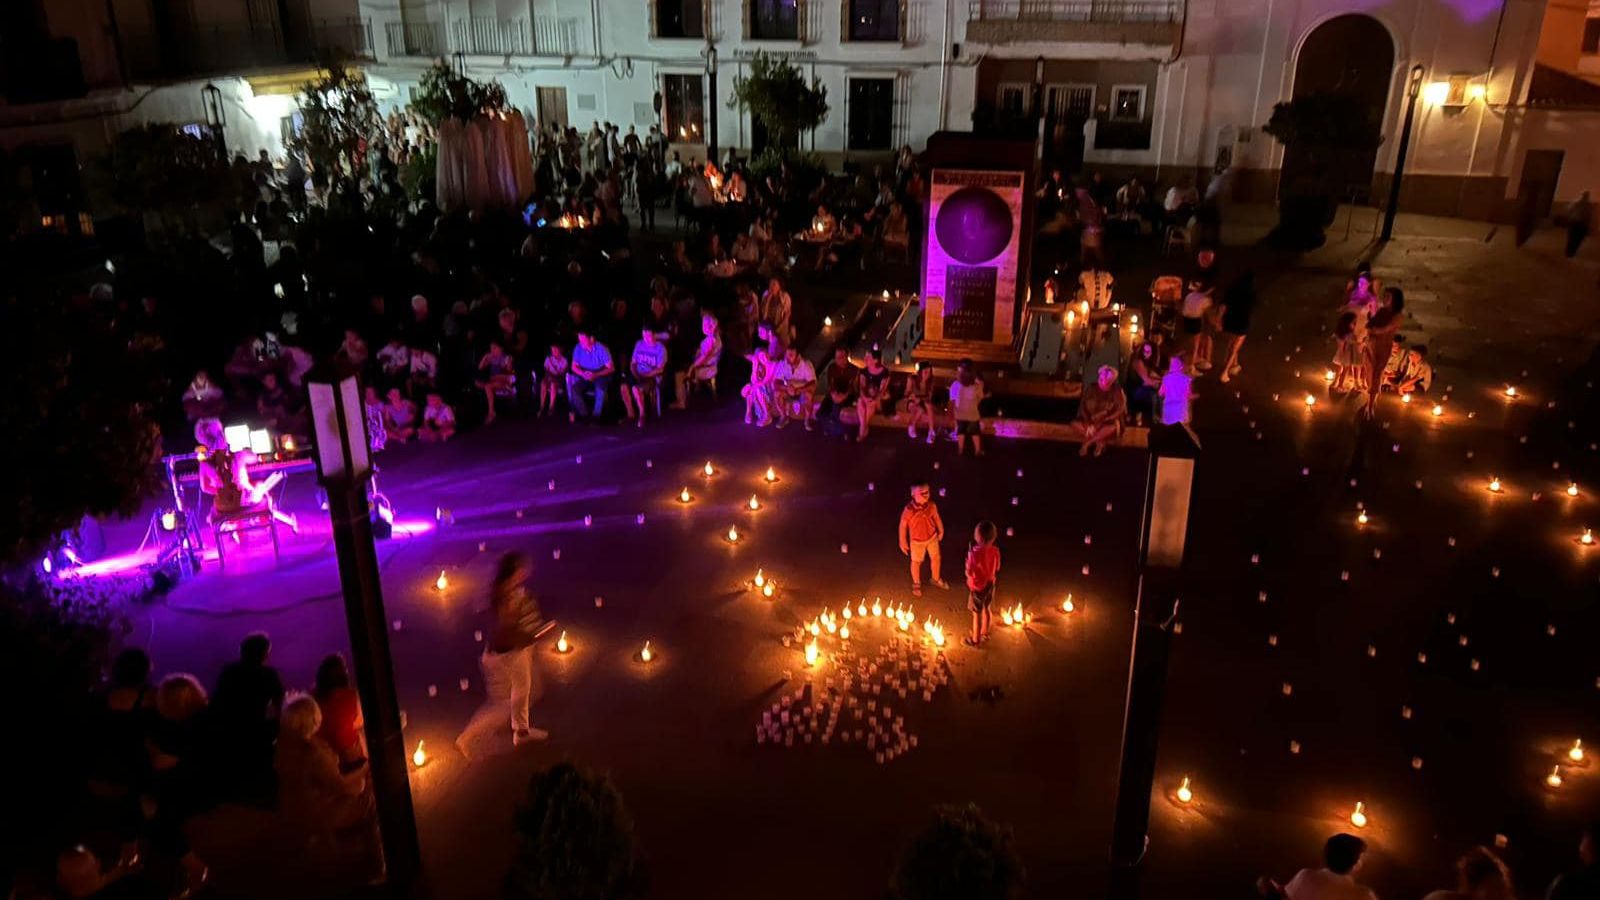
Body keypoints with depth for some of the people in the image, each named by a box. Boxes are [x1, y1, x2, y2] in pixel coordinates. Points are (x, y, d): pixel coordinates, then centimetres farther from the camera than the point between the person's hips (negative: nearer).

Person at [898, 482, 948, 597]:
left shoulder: (931, 506, -20)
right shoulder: (909, 509, -31)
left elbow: (937, 518, 0)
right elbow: (903, 525, -18)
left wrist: (941, 531, 13)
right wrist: (903, 542, -10)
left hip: (932, 537, 4)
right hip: (917, 540, -4)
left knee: (935, 558, 20)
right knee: (916, 562, 15)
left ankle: (936, 579, 48)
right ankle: (916, 584, 40)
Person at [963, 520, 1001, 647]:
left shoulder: (975, 553, -32)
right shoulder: (995, 550, -13)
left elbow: (969, 573, -25)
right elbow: (997, 568, 0)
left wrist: (969, 554, -14)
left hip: (977, 587, -6)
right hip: (990, 584, 6)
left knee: (977, 614, 13)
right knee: (986, 609, 26)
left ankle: (975, 640, 29)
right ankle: (984, 633, 45)